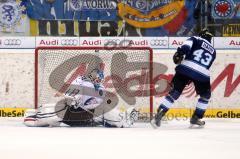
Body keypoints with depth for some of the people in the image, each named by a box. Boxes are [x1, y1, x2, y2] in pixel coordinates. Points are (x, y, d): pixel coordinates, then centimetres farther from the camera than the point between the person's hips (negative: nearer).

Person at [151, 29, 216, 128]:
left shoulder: (196, 39, 18)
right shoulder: (213, 51, 28)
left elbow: (187, 45, -5)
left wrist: (180, 52, -10)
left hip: (186, 69, -1)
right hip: (202, 74, 1)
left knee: (174, 92, 6)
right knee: (205, 95, 26)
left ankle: (159, 115, -4)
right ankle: (196, 118, 21)